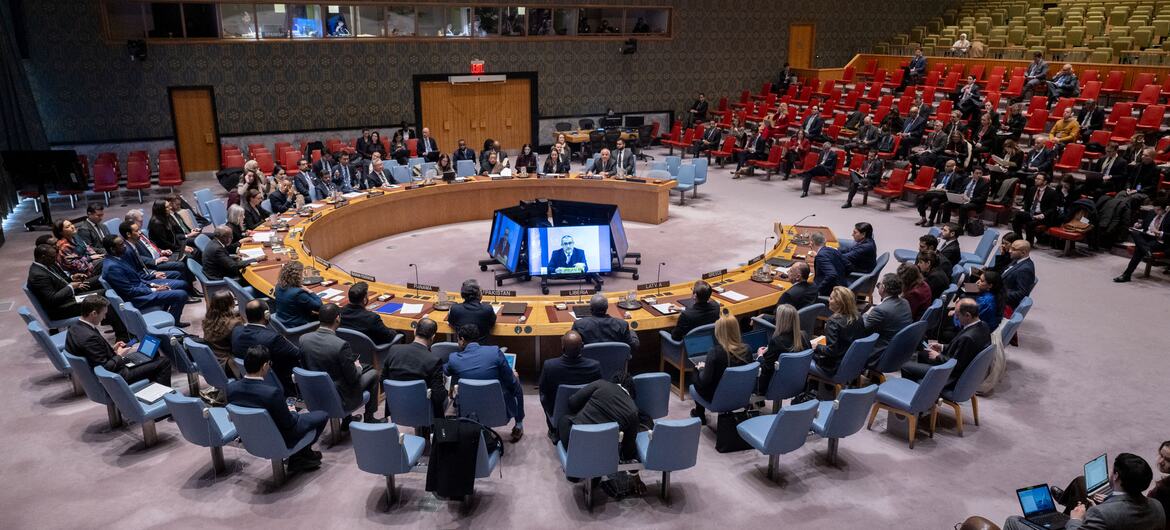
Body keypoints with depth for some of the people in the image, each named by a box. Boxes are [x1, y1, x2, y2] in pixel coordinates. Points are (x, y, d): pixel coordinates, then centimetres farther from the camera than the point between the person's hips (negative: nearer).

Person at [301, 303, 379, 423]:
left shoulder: (303, 339, -11)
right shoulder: (341, 345, -28)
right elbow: (353, 378, -19)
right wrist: (358, 367, 4)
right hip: (340, 401, -6)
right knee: (373, 373, 17)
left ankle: (347, 421, 36)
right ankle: (369, 420, 30)